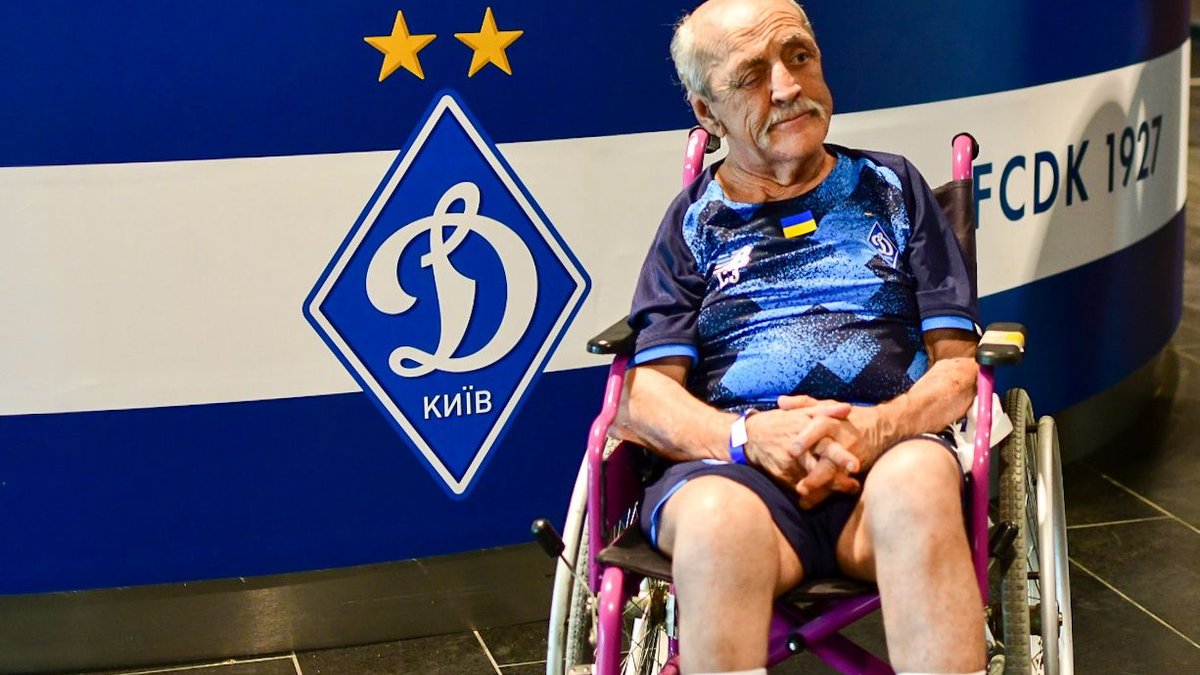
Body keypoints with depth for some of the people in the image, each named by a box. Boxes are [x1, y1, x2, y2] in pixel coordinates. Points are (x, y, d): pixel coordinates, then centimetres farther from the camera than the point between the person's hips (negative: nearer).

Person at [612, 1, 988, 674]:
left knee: (914, 484, -38)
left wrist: (875, 430, -10)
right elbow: (646, 398, 9)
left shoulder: (890, 187, 21)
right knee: (718, 521, -38)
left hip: (890, 450, 1)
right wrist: (747, 436, -13)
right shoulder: (696, 221, 20)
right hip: (735, 465, 0)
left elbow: (956, 366, 12)